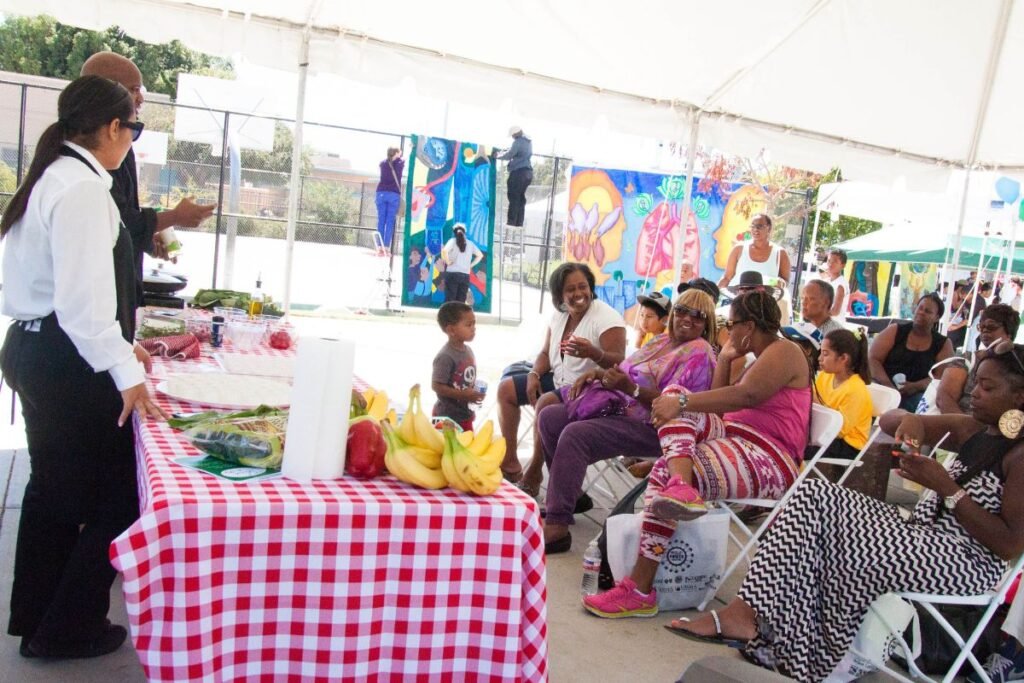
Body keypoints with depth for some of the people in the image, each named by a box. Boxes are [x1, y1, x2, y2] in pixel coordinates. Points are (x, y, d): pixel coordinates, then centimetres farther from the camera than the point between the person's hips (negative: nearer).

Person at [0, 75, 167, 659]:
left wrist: (118, 343, 18)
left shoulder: (55, 178, 12)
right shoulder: (83, 189, -18)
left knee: (56, 486, 21)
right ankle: (69, 627, 16)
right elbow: (82, 300, -25)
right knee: (115, 494, 2)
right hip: (66, 361, -11)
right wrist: (126, 373, -24)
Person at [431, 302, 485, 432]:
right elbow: (436, 386, -24)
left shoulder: (468, 351, 4)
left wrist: (474, 393, -2)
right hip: (447, 416, -9)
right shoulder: (445, 356, -23)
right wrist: (463, 395, -24)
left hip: (465, 413, 9)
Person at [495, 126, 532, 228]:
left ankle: (511, 222, -12)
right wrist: (507, 151, 21)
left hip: (518, 172, -9)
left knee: (514, 198, -8)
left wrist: (498, 155, 5)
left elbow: (509, 155, -11)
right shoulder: (528, 142, 19)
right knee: (521, 198, 10)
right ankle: (519, 223, 7)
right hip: (528, 172, 9)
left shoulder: (518, 142, -7)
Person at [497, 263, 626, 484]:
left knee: (546, 403, -33)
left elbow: (619, 363, -26)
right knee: (506, 388, 4)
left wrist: (593, 353, -45)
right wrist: (534, 375, -6)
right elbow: (546, 352, 14)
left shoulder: (607, 318, -17)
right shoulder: (559, 315, 6)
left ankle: (534, 471, -13)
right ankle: (510, 462, 7)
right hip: (558, 380, 9)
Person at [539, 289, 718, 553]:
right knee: (549, 417, 2)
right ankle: (570, 494, 12)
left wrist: (630, 388, -28)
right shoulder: (662, 340, 18)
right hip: (620, 408, 10)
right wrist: (596, 373, 3)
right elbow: (626, 372, 22)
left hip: (652, 427, -10)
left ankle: (556, 528, -28)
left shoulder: (700, 353, -9)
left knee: (575, 435, -30)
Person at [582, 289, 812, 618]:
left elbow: (745, 395, -23)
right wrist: (724, 359, 19)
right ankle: (681, 487, -35)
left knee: (664, 472, -28)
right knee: (675, 393, -10)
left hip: (770, 460, -9)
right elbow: (719, 408, 21)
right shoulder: (761, 358, 27)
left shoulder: (783, 351, -3)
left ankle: (640, 591, -26)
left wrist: (682, 404, -28)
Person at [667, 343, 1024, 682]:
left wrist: (947, 488, -20)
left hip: (968, 562, -8)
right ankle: (747, 614, -21)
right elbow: (888, 420, 16)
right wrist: (911, 419, -8)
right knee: (815, 496, -10)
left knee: (847, 541, -28)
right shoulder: (972, 430, 12)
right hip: (922, 536, 8)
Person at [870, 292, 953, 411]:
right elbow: (873, 359, 0)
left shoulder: (943, 344, 13)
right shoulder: (894, 331, 10)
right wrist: (889, 386, -17)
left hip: (916, 395, 1)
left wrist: (916, 386, -19)